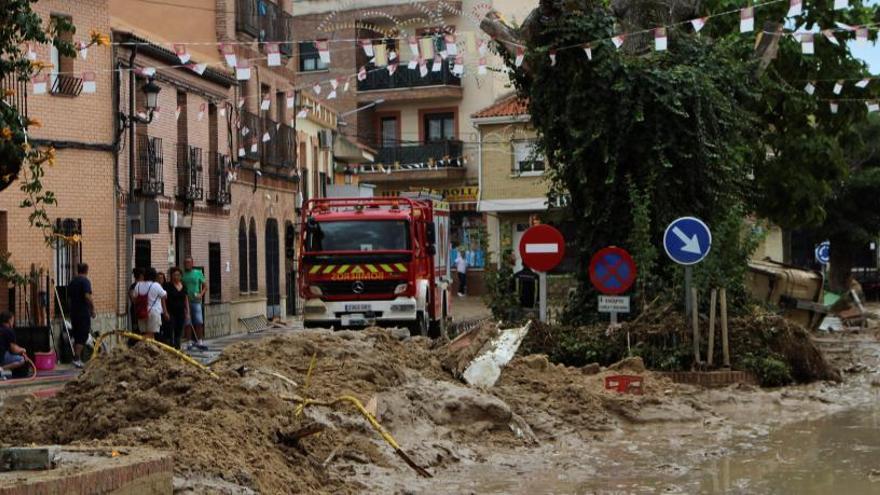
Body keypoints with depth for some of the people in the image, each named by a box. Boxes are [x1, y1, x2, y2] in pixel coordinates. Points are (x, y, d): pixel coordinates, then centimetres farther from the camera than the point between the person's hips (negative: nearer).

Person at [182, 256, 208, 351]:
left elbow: (205, 286, 9)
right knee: (188, 323, 2)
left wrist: (201, 294, -8)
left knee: (199, 322, -4)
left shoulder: (198, 273, 6)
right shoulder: (182, 275, 6)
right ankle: (190, 342, 8)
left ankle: (199, 342, 5)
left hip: (196, 301, 0)